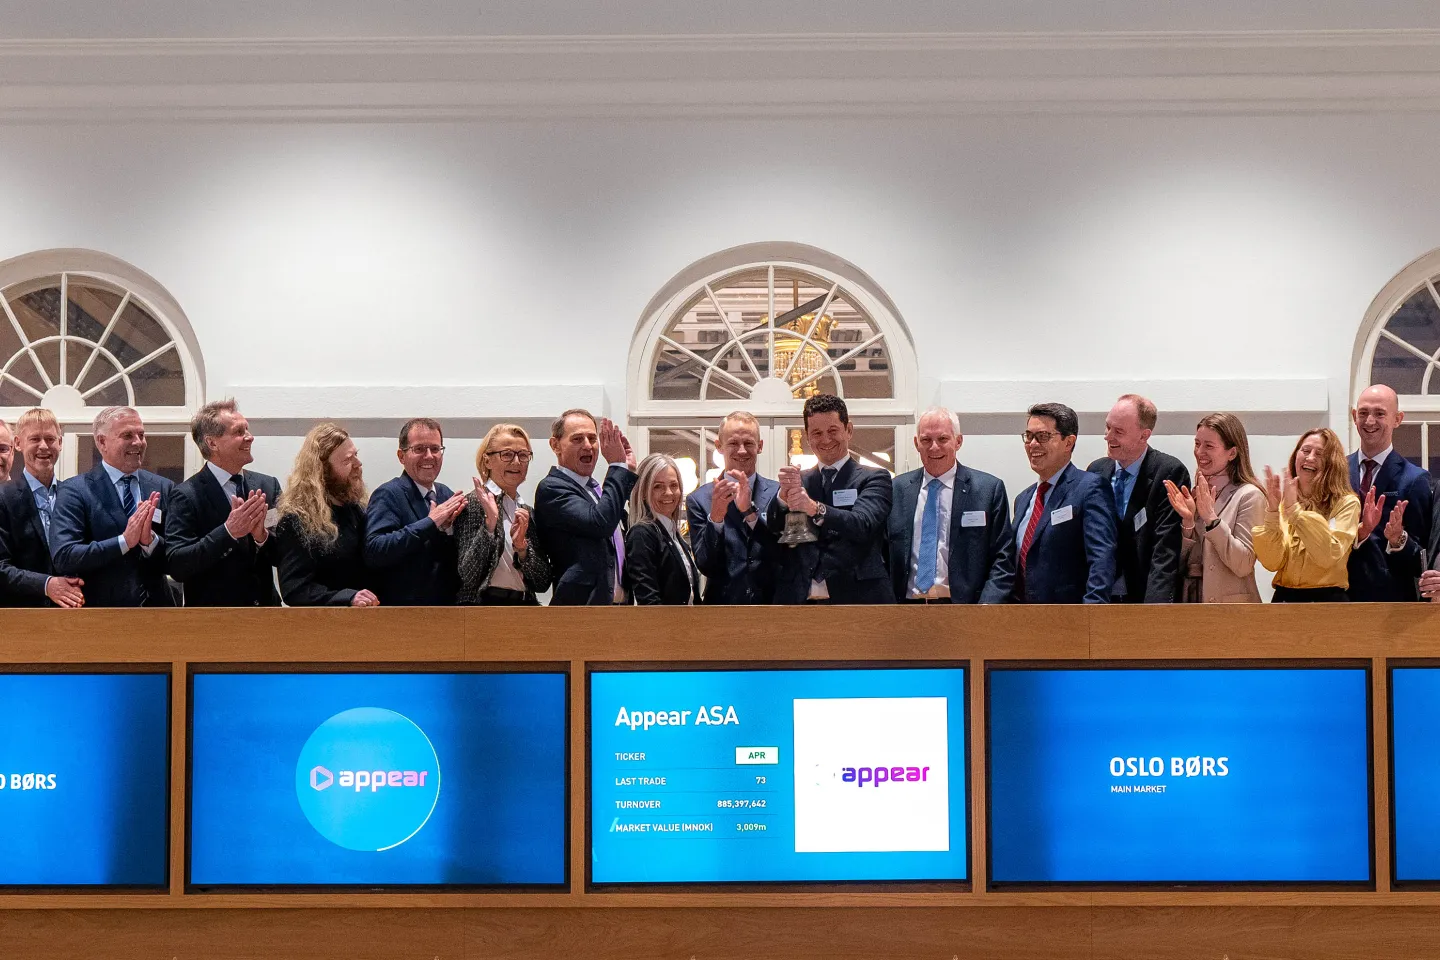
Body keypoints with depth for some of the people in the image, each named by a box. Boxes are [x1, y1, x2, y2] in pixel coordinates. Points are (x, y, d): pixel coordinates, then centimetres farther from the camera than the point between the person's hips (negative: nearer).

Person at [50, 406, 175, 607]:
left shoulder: (163, 488, 2)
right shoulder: (74, 491, -7)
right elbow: (62, 558, -17)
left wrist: (151, 540, -19)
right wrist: (124, 541, -22)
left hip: (156, 605, 3)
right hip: (101, 606, -3)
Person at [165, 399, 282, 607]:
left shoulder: (268, 486, 1)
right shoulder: (186, 495, -10)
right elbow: (177, 566, -18)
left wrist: (262, 536, -18)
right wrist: (228, 532, -25)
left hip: (266, 605, 4)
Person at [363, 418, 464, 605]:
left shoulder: (446, 494, 8)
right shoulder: (388, 495, -9)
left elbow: (457, 557, 8)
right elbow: (373, 551, -23)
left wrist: (447, 527, -11)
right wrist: (430, 523, -23)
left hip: (448, 605, 5)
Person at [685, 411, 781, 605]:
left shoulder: (778, 493, -3)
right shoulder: (699, 500, -3)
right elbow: (706, 566, -9)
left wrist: (750, 511, -24)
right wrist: (715, 516, -24)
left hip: (773, 599, 0)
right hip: (723, 600, 0)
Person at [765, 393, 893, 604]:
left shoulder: (873, 478, 6)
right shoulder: (798, 480, 17)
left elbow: (863, 524, -12)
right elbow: (773, 529, 2)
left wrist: (815, 509, -29)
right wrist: (784, 495, -19)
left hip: (855, 597, -3)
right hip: (799, 600, 3)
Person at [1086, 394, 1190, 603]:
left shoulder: (1170, 472, -10)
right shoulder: (1097, 470, 7)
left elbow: (1166, 549, -16)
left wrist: (1154, 607, -24)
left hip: (1145, 597, -5)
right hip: (1103, 599, 5)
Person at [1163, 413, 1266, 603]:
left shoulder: (1249, 496, -8)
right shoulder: (1195, 495, 9)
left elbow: (1243, 565, -16)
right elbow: (1184, 562, 6)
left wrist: (1211, 518, -21)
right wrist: (1188, 521, -9)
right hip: (1191, 602, 5)